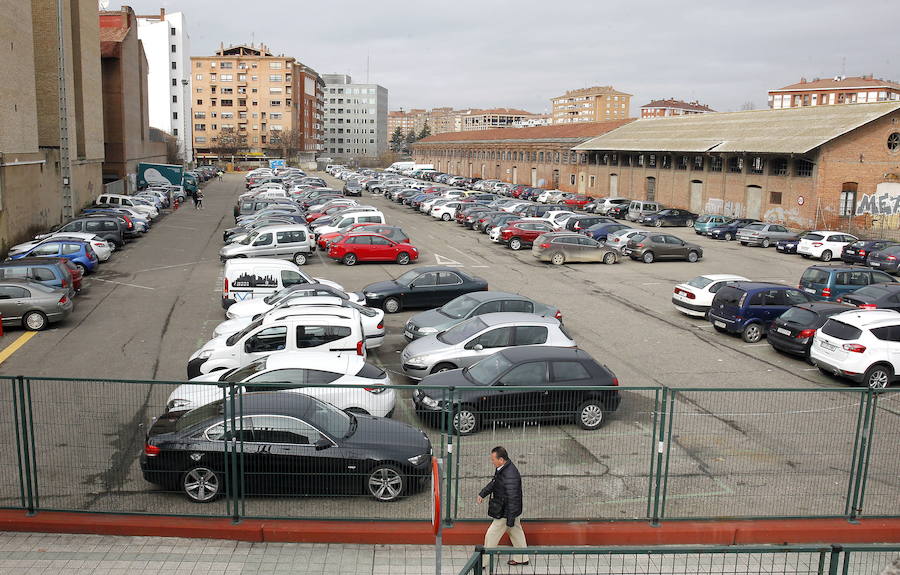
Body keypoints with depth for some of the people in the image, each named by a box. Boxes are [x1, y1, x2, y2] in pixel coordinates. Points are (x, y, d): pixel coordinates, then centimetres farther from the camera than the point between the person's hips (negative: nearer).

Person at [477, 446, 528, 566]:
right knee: (516, 533, 22)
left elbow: (512, 499, -29)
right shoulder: (502, 468, -2)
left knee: (491, 535, 3)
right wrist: (482, 494, 5)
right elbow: (494, 482, 16)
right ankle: (521, 559, 38)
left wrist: (510, 520, -23)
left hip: (506, 513, -10)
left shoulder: (510, 476, -33)